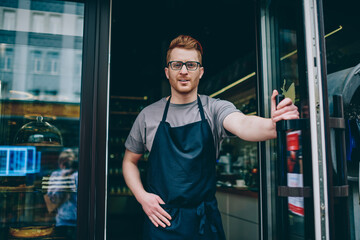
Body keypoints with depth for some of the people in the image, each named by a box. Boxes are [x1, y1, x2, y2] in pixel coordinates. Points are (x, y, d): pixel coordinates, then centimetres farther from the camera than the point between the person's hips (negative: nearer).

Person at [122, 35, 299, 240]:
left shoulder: (215, 109, -4)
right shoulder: (148, 115, 2)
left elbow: (243, 125, -26)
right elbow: (129, 161, 11)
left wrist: (273, 125, -47)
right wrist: (141, 196, -4)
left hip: (205, 222, 0)